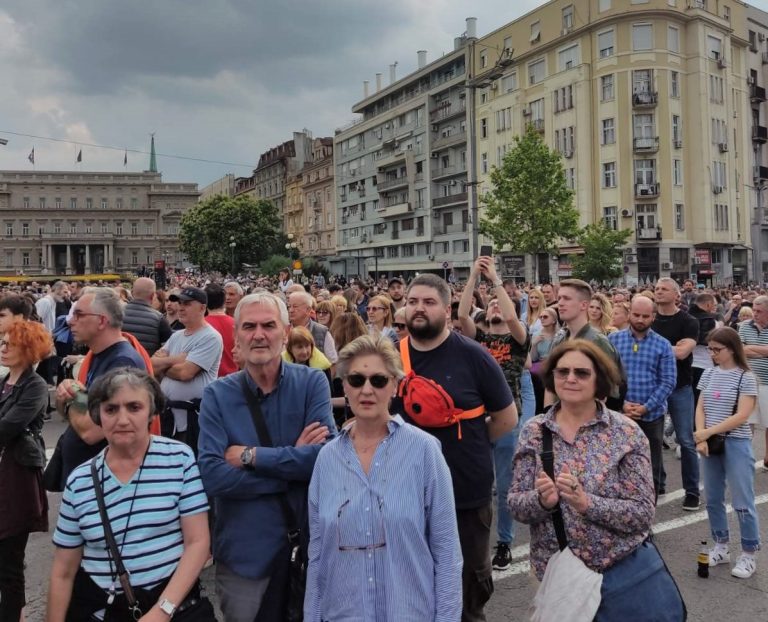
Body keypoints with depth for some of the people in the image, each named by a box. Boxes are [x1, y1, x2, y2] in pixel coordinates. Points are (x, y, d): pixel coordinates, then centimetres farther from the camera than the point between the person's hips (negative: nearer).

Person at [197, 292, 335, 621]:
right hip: (243, 551, 0)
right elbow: (212, 476, -17)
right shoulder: (217, 394, -6)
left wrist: (250, 456, -19)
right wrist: (293, 463, -18)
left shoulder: (311, 382, -7)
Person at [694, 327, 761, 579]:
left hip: (736, 444, -5)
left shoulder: (745, 377, -9)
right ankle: (721, 547, 25)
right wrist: (701, 439, -8)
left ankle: (749, 555, 12)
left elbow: (741, 416, -15)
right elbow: (700, 408, 5)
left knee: (742, 503, 0)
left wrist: (708, 432, -17)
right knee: (713, 499, 11)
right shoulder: (709, 373, 6)